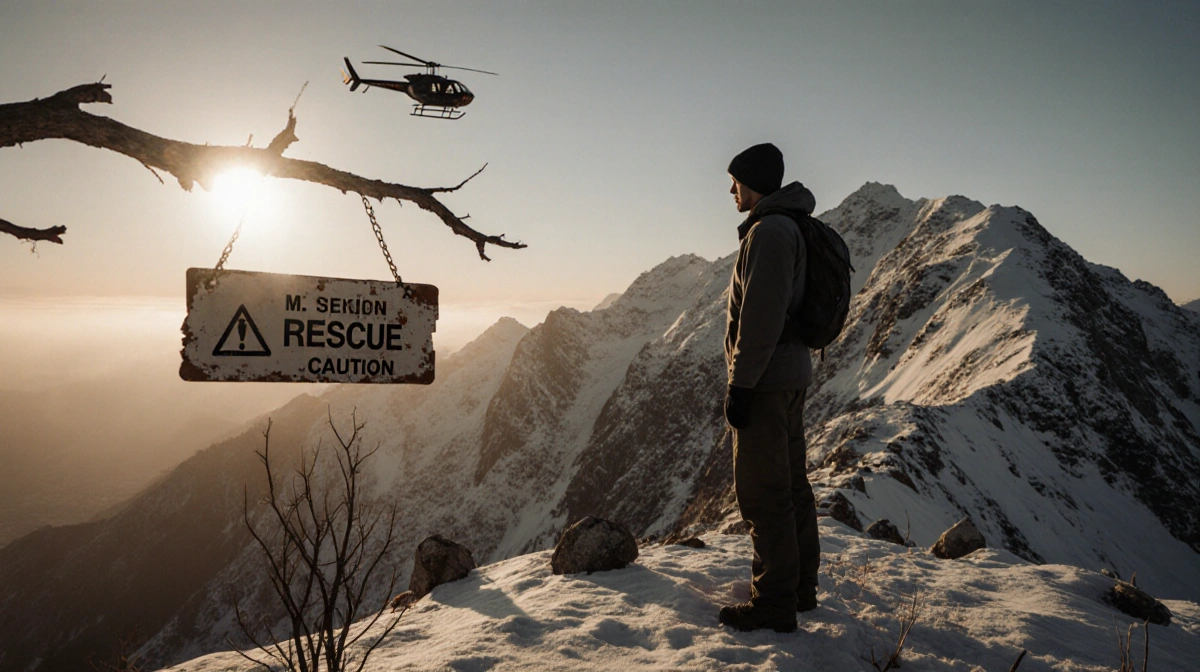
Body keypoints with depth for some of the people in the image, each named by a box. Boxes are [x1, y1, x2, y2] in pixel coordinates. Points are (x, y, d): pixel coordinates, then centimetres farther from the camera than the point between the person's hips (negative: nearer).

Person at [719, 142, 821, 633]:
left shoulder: (768, 231, -15)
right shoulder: (791, 229, 17)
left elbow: (760, 317, -22)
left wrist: (740, 384, -20)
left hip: (766, 379, -10)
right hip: (791, 375, 11)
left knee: (762, 491, -5)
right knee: (791, 484, 15)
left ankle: (774, 604, 3)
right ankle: (800, 587, 25)